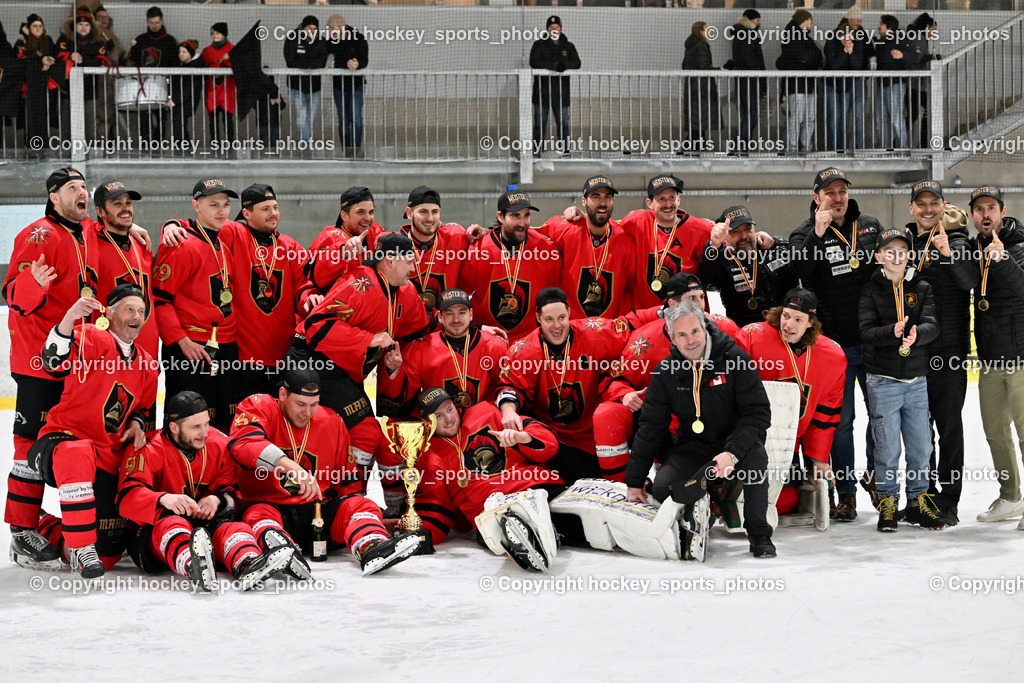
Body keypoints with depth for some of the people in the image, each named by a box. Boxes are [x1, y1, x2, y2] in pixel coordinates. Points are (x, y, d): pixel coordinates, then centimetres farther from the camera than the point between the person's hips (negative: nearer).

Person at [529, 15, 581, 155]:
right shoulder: (539, 45, 3)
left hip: (561, 93, 1)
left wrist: (565, 65, -23)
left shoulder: (568, 47, 11)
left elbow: (577, 63, -1)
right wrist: (554, 65, -23)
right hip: (542, 91, -1)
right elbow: (534, 62, -13)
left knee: (563, 124, 3)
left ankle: (564, 151, 8)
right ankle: (537, 152, 6)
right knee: (540, 123, 2)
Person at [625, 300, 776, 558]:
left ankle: (759, 534, -16)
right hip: (693, 447, 3)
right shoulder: (665, 373, -4)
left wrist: (733, 452, -30)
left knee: (755, 457, -36)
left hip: (738, 439, -2)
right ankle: (696, 508, 13)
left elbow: (758, 412, -15)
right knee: (662, 488, -24)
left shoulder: (734, 358, -13)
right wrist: (634, 482, -1)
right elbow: (650, 428, 1)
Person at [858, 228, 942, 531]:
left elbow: (932, 325, -7)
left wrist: (915, 334, -29)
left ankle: (918, 500, 21)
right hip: (883, 380, -3)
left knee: (921, 443, 7)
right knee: (887, 445, -1)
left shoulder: (922, 288, 7)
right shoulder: (870, 289, 1)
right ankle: (887, 502, 11)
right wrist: (893, 332, -30)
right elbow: (867, 331, -10)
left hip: (916, 379, 3)